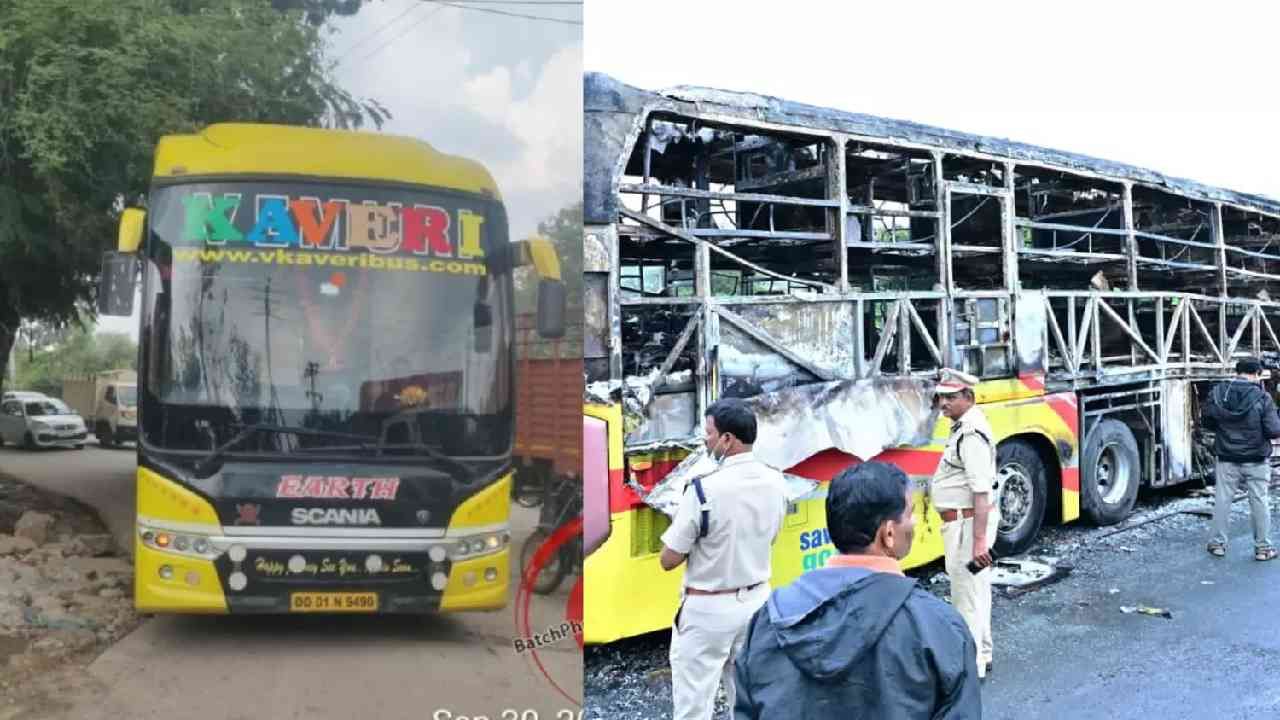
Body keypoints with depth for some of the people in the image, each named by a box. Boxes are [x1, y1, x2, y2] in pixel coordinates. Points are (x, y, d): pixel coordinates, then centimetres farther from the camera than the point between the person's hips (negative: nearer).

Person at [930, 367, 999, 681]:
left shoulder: (971, 434, -22)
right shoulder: (965, 426, 11)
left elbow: (981, 491, -27)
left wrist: (979, 540, -28)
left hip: (967, 522, -11)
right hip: (964, 520, 11)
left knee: (967, 592, -4)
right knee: (975, 588, 20)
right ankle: (981, 654, 34)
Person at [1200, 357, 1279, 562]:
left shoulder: (1217, 393, -4)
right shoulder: (1262, 397, -14)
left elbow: (1206, 421, 5)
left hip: (1226, 459, 2)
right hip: (1256, 461, -2)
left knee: (1222, 500, 10)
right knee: (1260, 502, 9)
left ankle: (1218, 543, 17)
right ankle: (1263, 547, 16)